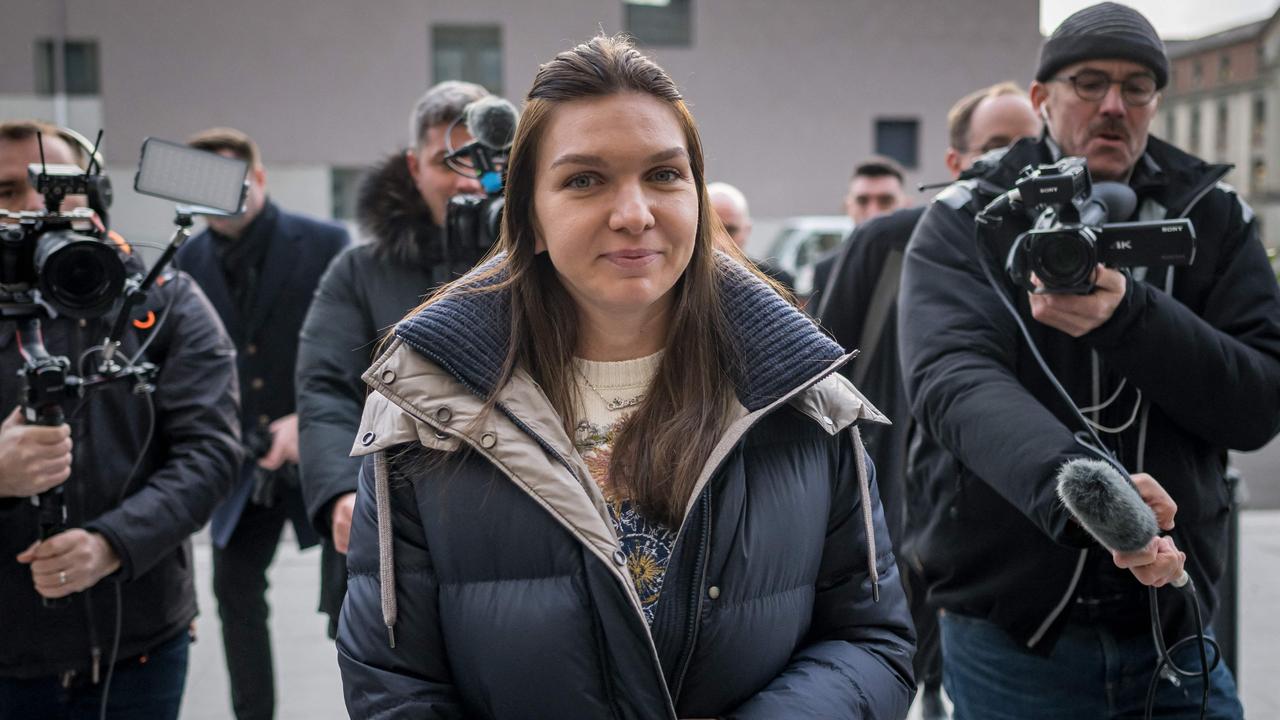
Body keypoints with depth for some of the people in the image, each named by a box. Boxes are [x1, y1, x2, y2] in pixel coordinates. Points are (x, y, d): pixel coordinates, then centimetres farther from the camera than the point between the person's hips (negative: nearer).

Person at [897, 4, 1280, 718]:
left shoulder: (1214, 217, 3)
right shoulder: (964, 223, -6)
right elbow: (956, 382, -23)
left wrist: (1129, 318, -24)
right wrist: (1073, 488, -42)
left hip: (1171, 626, 2)